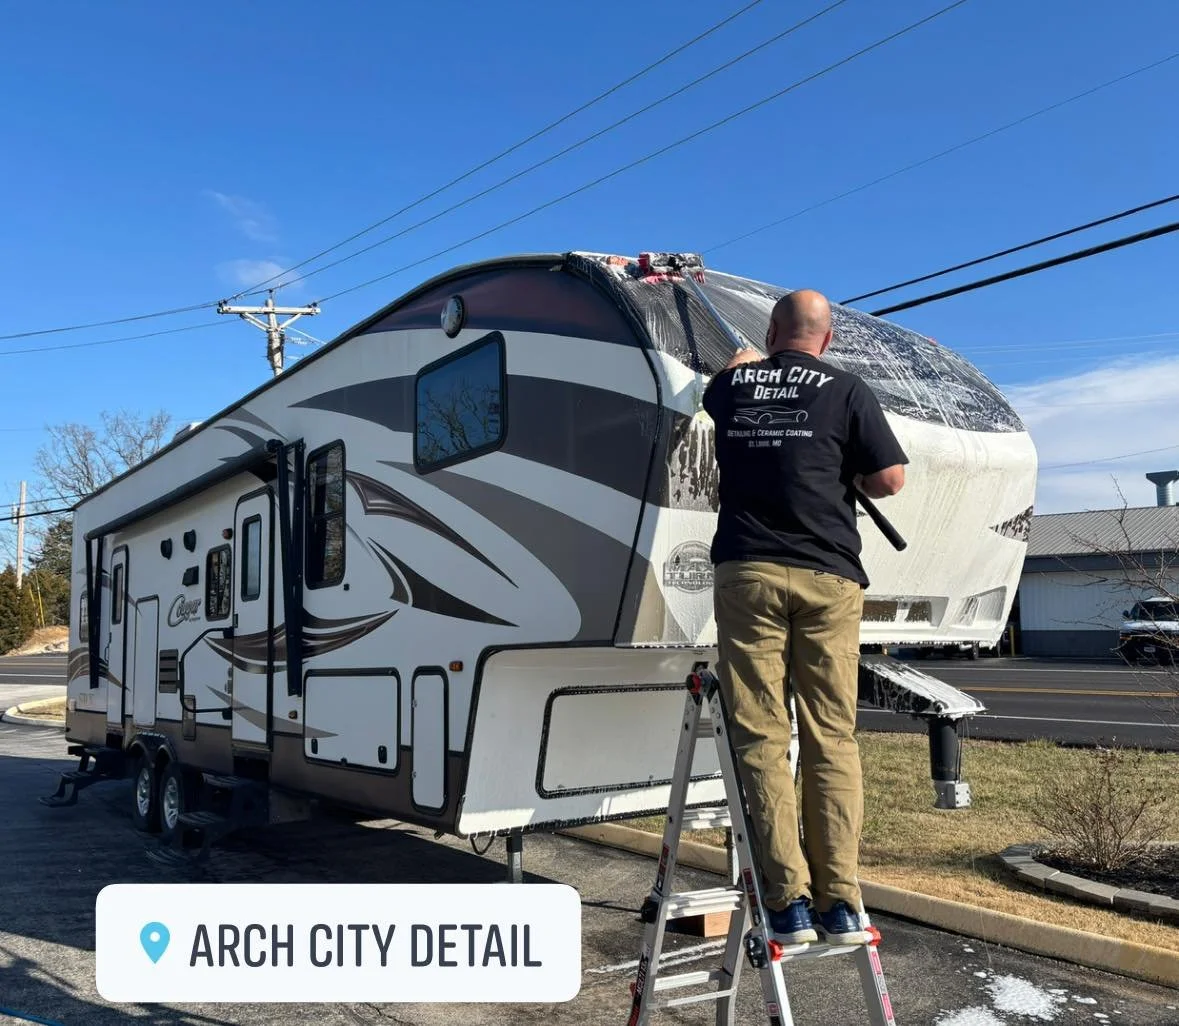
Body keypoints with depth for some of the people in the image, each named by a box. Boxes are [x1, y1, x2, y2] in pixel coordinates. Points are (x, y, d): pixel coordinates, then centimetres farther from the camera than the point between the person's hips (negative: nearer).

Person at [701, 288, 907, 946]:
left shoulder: (731, 385, 13)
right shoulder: (845, 390, 4)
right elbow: (891, 480, 1)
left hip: (747, 574, 1)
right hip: (828, 578, 0)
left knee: (763, 740, 1)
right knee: (832, 739, 4)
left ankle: (789, 901, -2)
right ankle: (840, 902, 4)